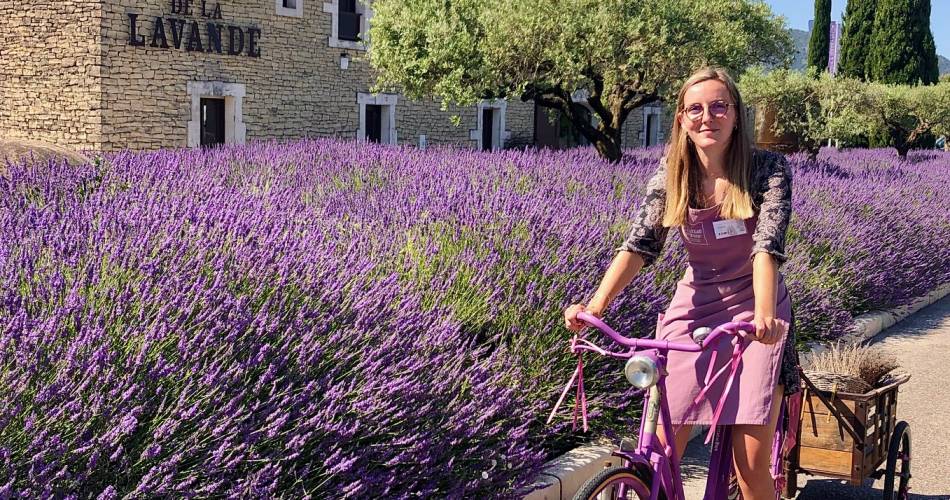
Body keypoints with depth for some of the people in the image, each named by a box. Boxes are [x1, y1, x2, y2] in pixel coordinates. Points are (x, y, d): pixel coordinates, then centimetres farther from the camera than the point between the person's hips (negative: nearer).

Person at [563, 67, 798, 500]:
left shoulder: (768, 169, -12)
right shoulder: (670, 177, -3)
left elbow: (768, 245, -24)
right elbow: (639, 244, -13)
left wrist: (764, 314, -42)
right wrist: (594, 307, -29)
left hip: (754, 313, -2)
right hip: (694, 309, 3)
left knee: (751, 465, -9)